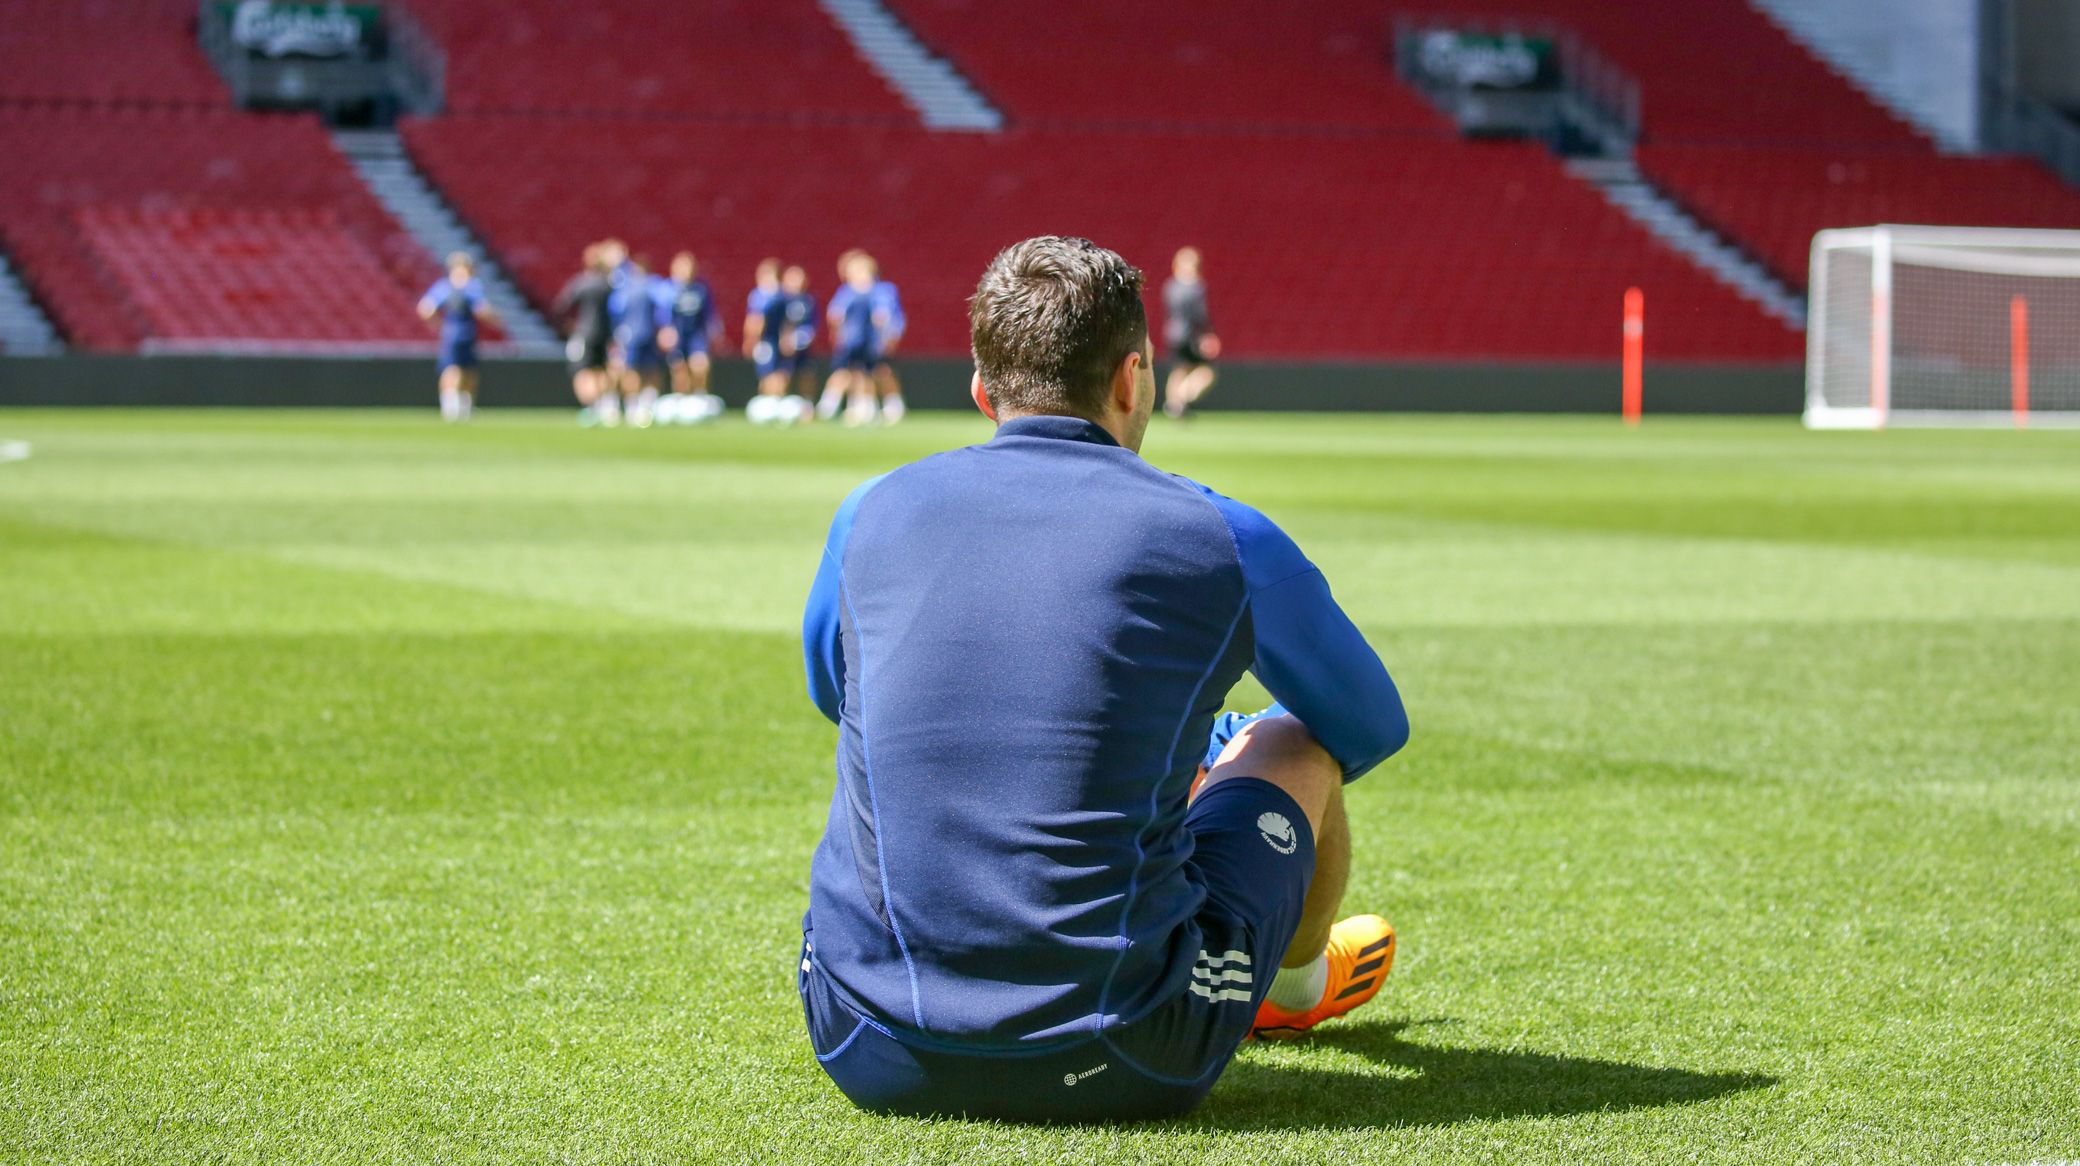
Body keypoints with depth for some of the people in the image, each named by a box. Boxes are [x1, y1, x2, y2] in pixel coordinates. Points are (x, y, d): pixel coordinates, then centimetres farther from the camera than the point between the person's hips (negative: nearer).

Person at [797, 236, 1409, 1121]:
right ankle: (1297, 984, 54)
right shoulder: (1220, 540, -2)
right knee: (1292, 743, 22)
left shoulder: (871, 515, 6)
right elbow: (1372, 726, 17)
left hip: (867, 1055, 3)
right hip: (1113, 1069, -3)